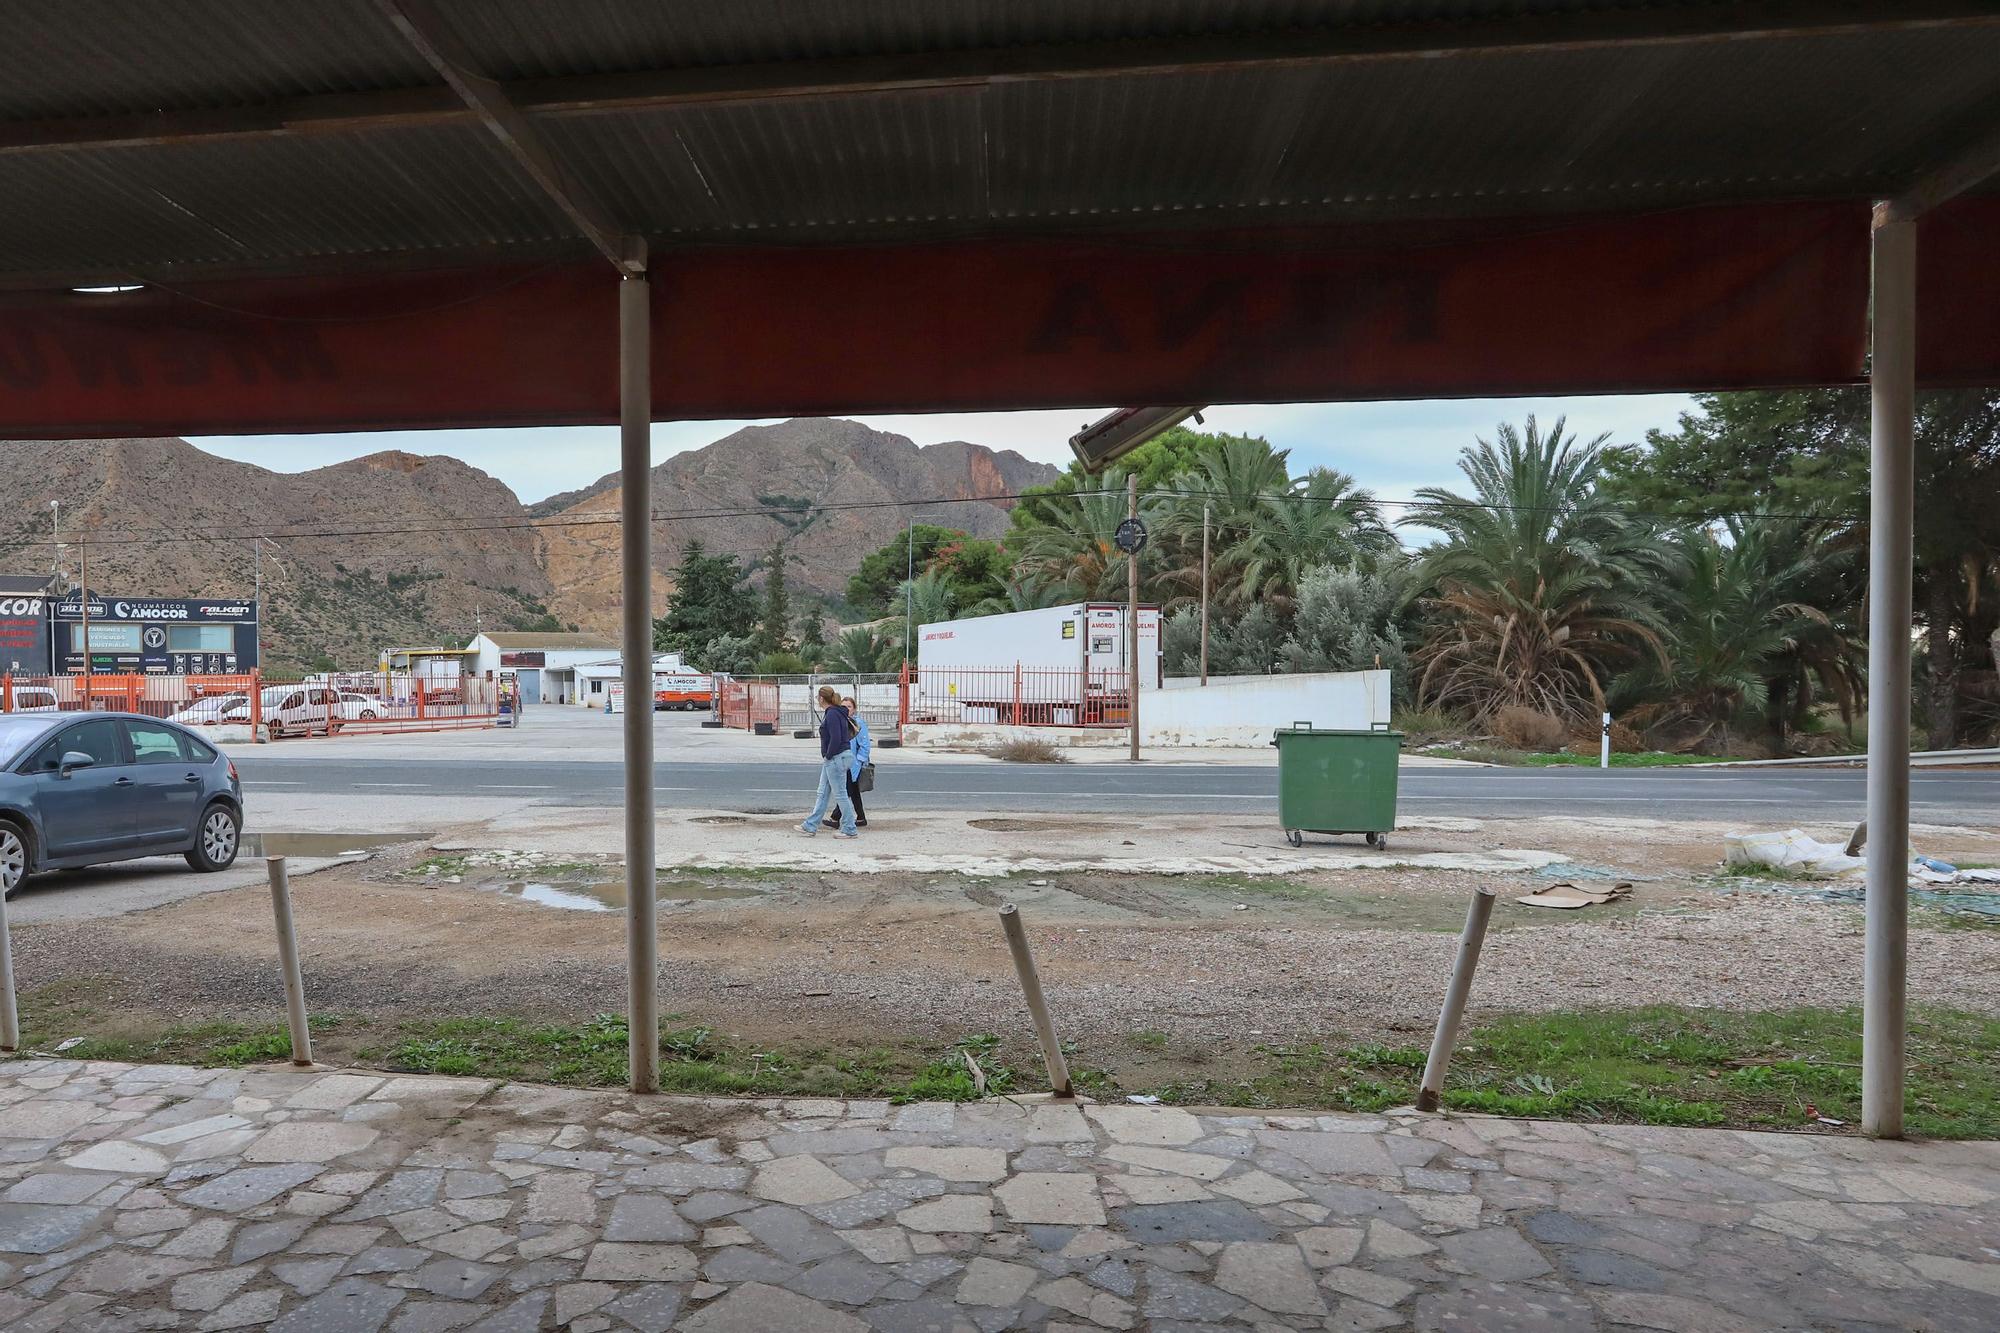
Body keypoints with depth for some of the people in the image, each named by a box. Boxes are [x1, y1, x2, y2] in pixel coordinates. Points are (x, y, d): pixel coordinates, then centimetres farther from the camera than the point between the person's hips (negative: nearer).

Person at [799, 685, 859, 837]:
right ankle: (810, 826, 19)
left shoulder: (832, 714, -18)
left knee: (840, 794, -2)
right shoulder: (838, 713, 13)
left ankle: (849, 830, 5)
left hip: (836, 758, -10)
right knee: (822, 793, 13)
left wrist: (828, 756, -13)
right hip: (832, 760, 10)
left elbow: (835, 739, -26)